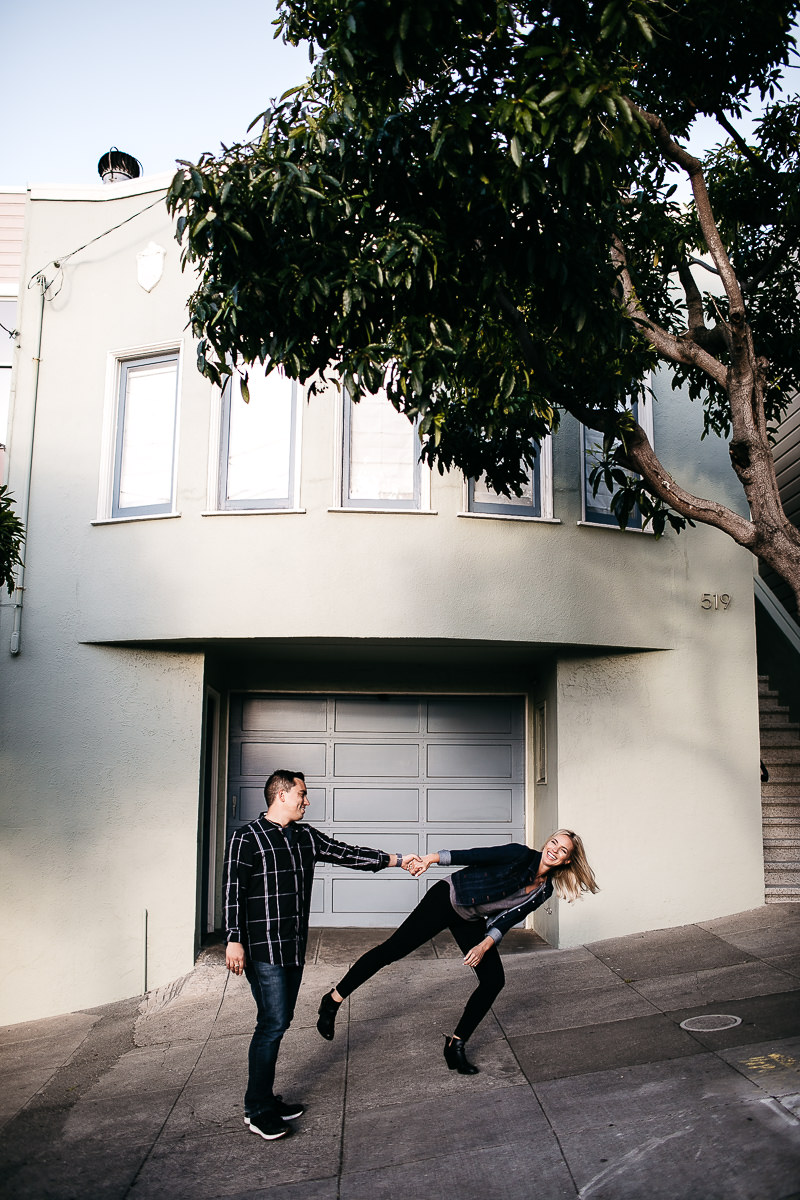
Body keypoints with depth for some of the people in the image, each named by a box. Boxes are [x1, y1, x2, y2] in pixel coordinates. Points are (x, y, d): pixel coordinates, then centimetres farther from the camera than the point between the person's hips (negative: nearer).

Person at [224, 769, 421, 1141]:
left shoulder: (306, 837, 11)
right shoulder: (247, 839, -8)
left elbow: (348, 854, 14)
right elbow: (233, 892, -11)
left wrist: (395, 859, 12)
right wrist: (234, 940, -18)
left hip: (294, 946, 7)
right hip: (263, 948, -7)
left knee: (279, 1020, 12)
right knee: (273, 1022, -8)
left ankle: (265, 1100, 24)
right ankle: (257, 1111, 5)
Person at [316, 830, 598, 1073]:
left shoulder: (544, 890, -1)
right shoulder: (521, 855, -19)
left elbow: (509, 917, -4)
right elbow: (475, 855, -25)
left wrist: (485, 945, -16)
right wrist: (433, 858, -33)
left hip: (471, 922, 7)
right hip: (446, 900, -7)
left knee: (493, 981, 0)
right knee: (393, 949, -9)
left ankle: (456, 1045, 14)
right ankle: (332, 1001, 4)